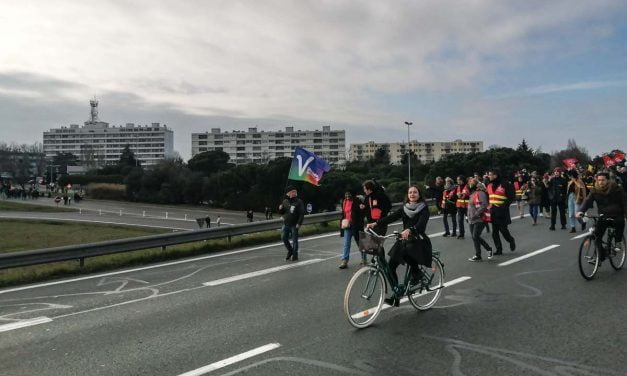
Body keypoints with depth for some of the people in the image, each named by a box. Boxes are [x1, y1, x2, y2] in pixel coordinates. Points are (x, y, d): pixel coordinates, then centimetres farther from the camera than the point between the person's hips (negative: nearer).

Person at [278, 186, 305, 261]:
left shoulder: (299, 202, -6)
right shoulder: (285, 202, 7)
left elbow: (302, 213, -10)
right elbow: (282, 213, 16)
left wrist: (299, 223, -17)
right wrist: (280, 209, -8)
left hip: (294, 225, -4)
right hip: (286, 224, 5)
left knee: (294, 240, 1)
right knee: (284, 238, 6)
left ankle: (295, 255, 13)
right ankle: (290, 251, 28)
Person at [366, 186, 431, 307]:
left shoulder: (424, 209, -5)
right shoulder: (404, 208, 9)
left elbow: (421, 224, -23)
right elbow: (391, 217, -4)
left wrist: (409, 230, -43)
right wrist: (375, 223, -19)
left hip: (418, 241, -5)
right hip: (404, 240, 5)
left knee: (407, 251, -38)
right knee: (390, 266, -7)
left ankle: (417, 272, -7)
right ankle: (395, 297, 5)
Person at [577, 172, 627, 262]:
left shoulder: (616, 189, -6)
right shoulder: (595, 190, -1)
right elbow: (588, 201, -12)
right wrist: (581, 211, -30)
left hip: (616, 216, -2)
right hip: (603, 217, 3)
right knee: (597, 236, -10)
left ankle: (618, 241, -10)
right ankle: (601, 256, 4)